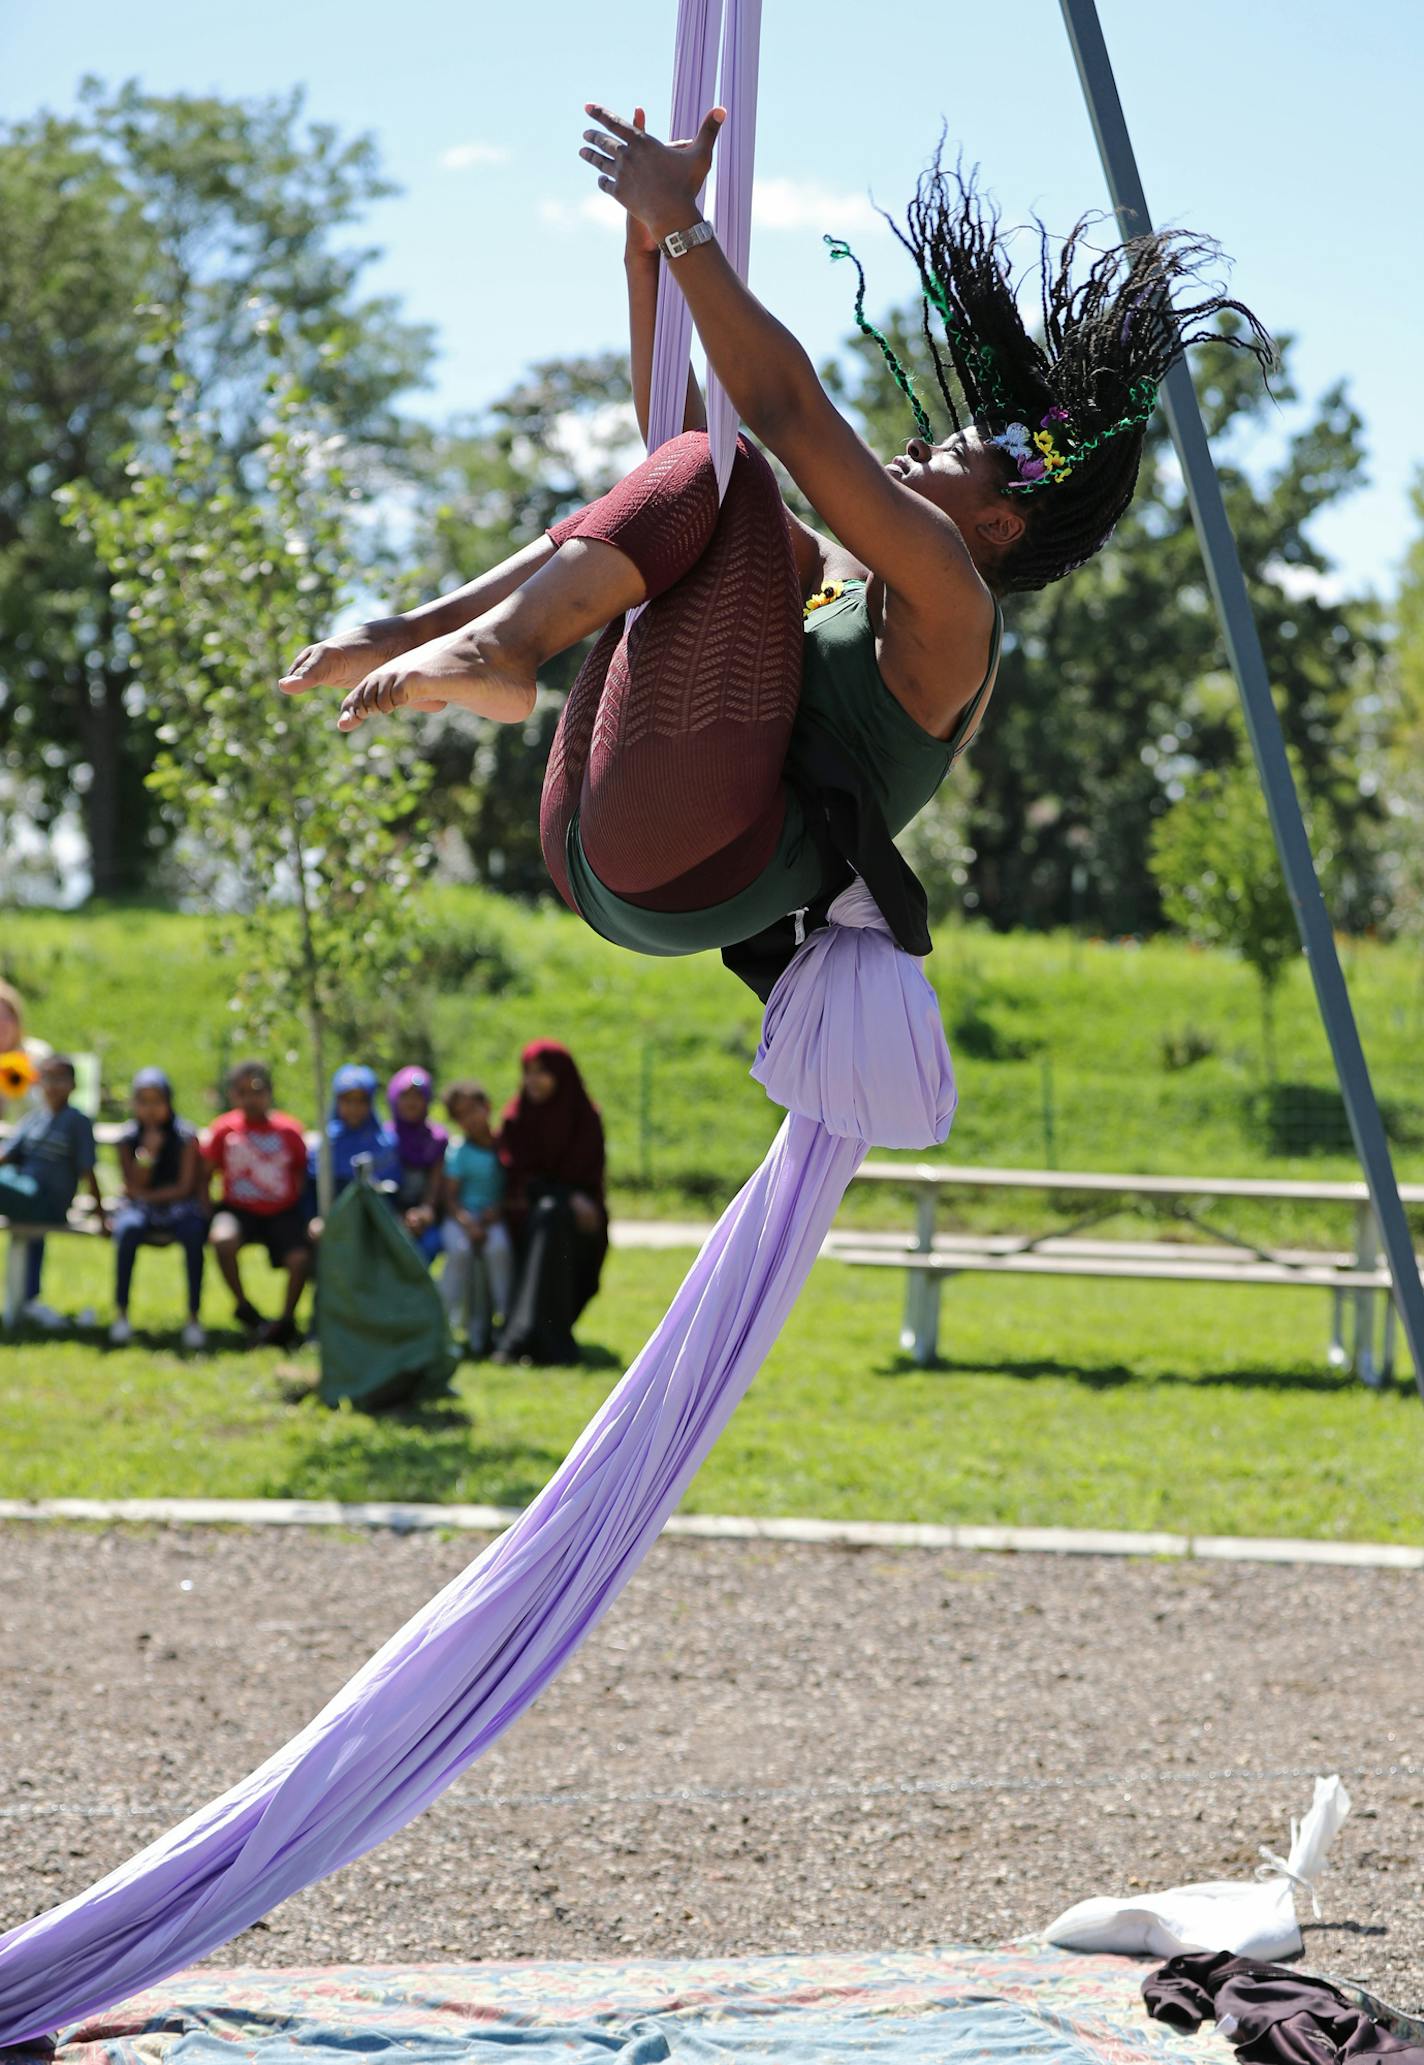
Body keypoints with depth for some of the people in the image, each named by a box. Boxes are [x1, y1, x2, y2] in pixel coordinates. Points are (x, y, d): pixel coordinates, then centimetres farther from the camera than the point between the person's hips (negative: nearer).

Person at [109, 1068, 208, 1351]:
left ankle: (194, 1316, -30)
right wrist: (147, 1152, -17)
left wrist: (149, 1196, -7)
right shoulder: (128, 1139, 3)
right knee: (129, 1228, -34)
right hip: (141, 1211, 1)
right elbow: (133, 1188, -5)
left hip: (179, 1210, -1)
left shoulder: (185, 1136, -2)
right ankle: (120, 1312, -27)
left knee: (194, 1232, -35)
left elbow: (185, 1187, -6)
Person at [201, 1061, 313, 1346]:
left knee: (300, 1257, -27)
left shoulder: (288, 1130, -1)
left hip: (283, 1212, 0)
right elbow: (206, 1175, 7)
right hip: (239, 1210, 0)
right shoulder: (223, 1129, 0)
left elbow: (304, 1174, 8)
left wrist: (310, 1216, 0)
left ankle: (286, 1318, -3)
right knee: (222, 1239, -34)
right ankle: (244, 1306, -11)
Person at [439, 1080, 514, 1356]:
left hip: (496, 1218, 0)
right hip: (461, 1218, 0)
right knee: (460, 1249, -32)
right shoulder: (458, 1151, 5)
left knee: (498, 1247, -33)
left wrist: (498, 1209, -11)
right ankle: (447, 1325, -27)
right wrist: (466, 1222, -19)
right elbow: (450, 1197, -1)